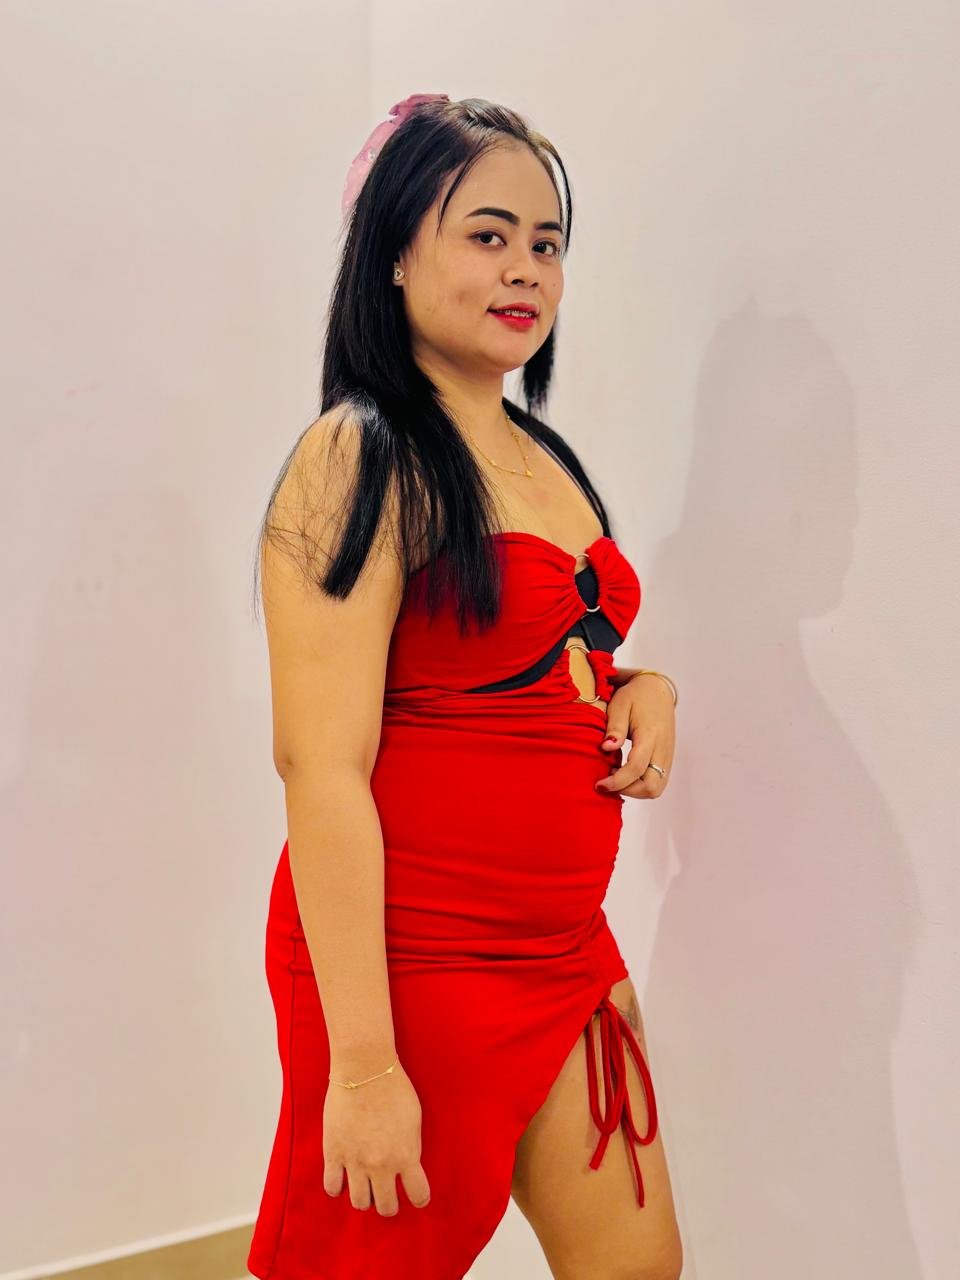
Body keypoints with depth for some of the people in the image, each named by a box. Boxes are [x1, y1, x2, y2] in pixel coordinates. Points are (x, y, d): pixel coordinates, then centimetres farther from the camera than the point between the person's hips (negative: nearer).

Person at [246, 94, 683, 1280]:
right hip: (413, 963, -7)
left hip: (565, 956, 8)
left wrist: (640, 689, 0)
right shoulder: (359, 457, -15)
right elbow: (320, 763, -20)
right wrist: (361, 1059, -19)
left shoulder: (541, 456, 10)